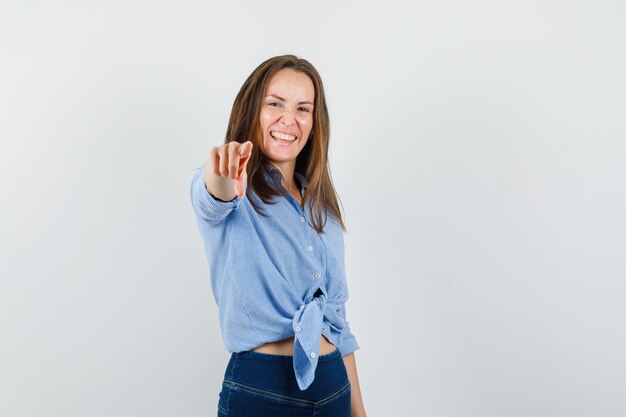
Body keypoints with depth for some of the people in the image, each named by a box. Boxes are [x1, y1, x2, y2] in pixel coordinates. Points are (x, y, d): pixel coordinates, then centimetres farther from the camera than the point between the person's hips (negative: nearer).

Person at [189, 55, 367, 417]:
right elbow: (212, 199, -32)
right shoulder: (237, 197, -7)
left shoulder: (322, 207, 8)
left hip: (333, 387, 5)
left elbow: (337, 315, 11)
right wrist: (223, 179, -54)